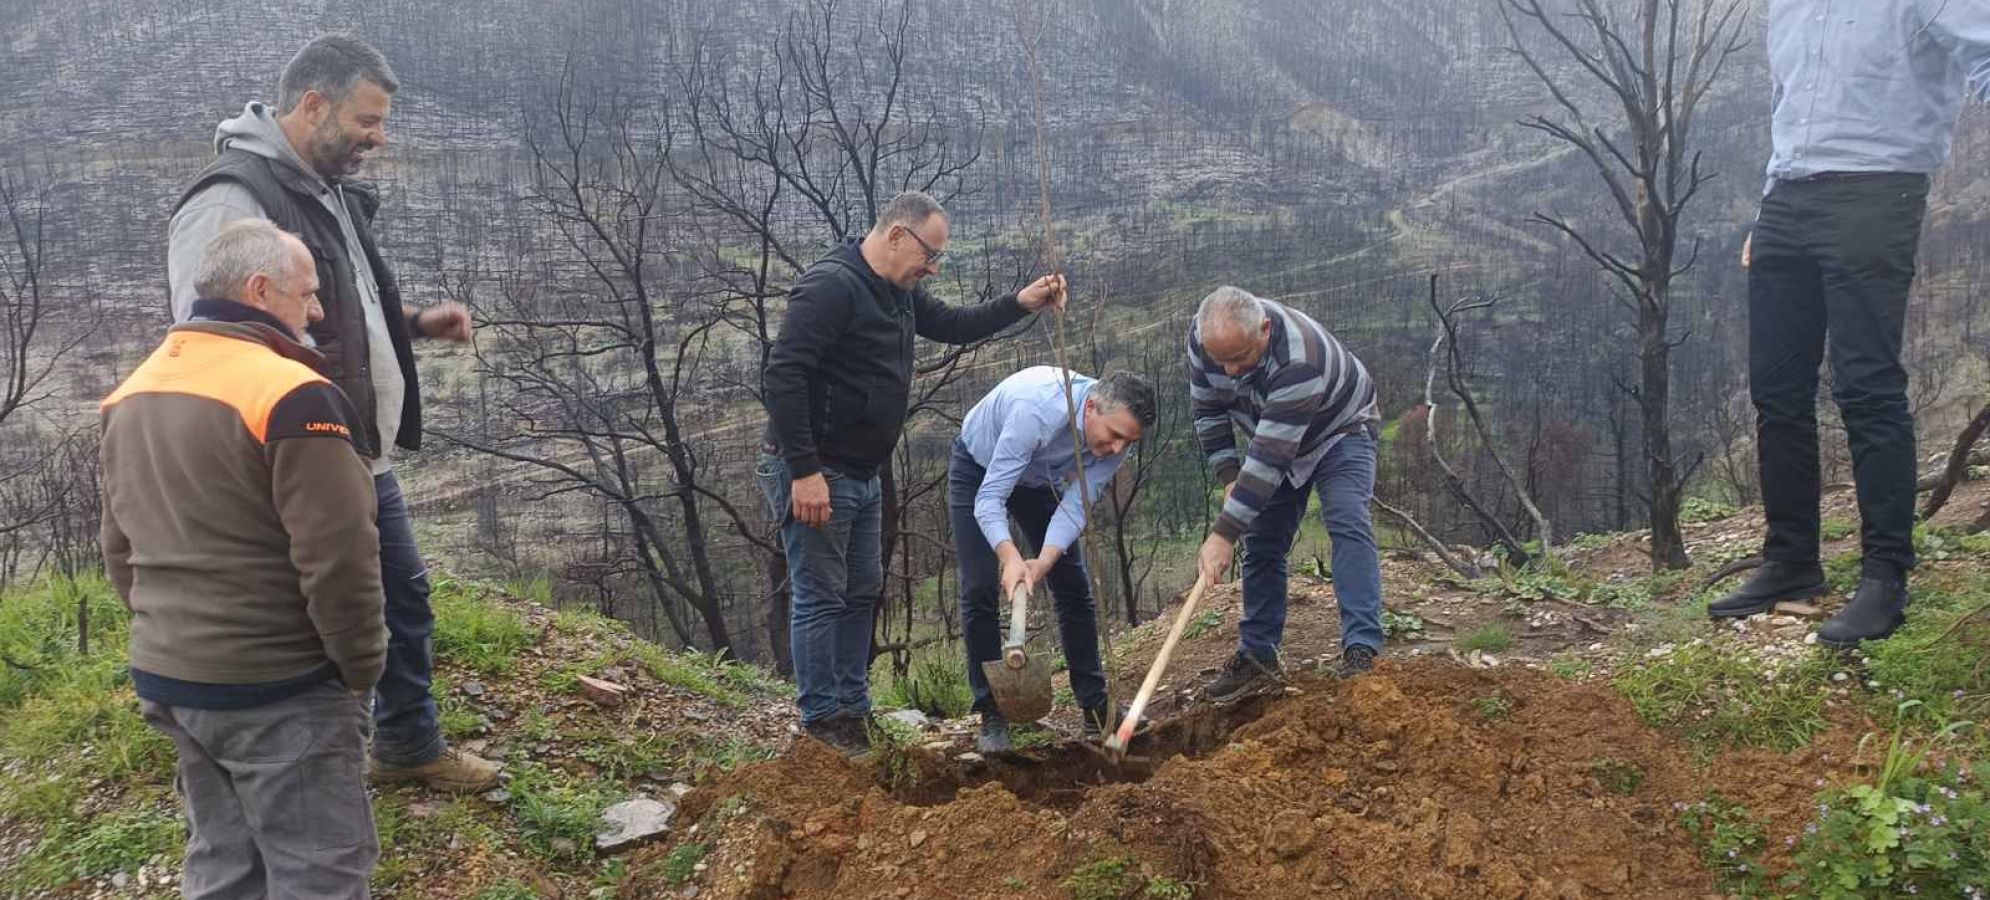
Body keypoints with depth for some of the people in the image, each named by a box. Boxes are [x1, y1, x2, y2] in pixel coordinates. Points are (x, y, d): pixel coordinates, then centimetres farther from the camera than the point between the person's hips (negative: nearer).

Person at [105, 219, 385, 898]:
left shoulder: (131, 396, 9)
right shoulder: (291, 395, -19)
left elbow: (121, 550, 16)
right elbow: (337, 558, -21)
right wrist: (362, 667, -8)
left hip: (165, 678, 9)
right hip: (277, 691, -9)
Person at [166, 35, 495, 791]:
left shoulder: (330, 192, 10)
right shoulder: (229, 200, -21)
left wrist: (414, 323, 7)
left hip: (364, 455, 10)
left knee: (406, 595, 21)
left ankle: (410, 745, 39)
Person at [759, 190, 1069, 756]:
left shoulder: (899, 293, 10)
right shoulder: (831, 286, -20)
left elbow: (954, 326, 24)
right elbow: (782, 377, -25)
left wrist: (1021, 304, 9)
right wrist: (804, 471, -27)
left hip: (861, 475, 10)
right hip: (811, 475, -10)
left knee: (862, 593, 13)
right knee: (820, 598, -4)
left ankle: (853, 717, 23)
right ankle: (824, 727, 3)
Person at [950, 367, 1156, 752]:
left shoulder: (1116, 434, -25)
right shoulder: (1036, 410, -43)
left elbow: (1075, 508, -26)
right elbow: (989, 500, -39)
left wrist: (1042, 563, -42)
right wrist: (1010, 556, -55)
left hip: (1037, 478, 5)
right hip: (978, 471, -5)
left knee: (1073, 586, 0)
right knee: (980, 590, -12)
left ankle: (1095, 706, 8)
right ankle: (992, 718, -5)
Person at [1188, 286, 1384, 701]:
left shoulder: (1299, 361, -44)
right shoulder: (1204, 336, -24)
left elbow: (1269, 457, -44)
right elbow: (1207, 409, -7)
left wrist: (1224, 534, -44)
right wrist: (1229, 477, -18)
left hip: (1339, 430, -6)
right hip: (1274, 438, 6)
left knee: (1348, 525, -25)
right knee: (1262, 542, 4)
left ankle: (1361, 652, -29)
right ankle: (1258, 656, 12)